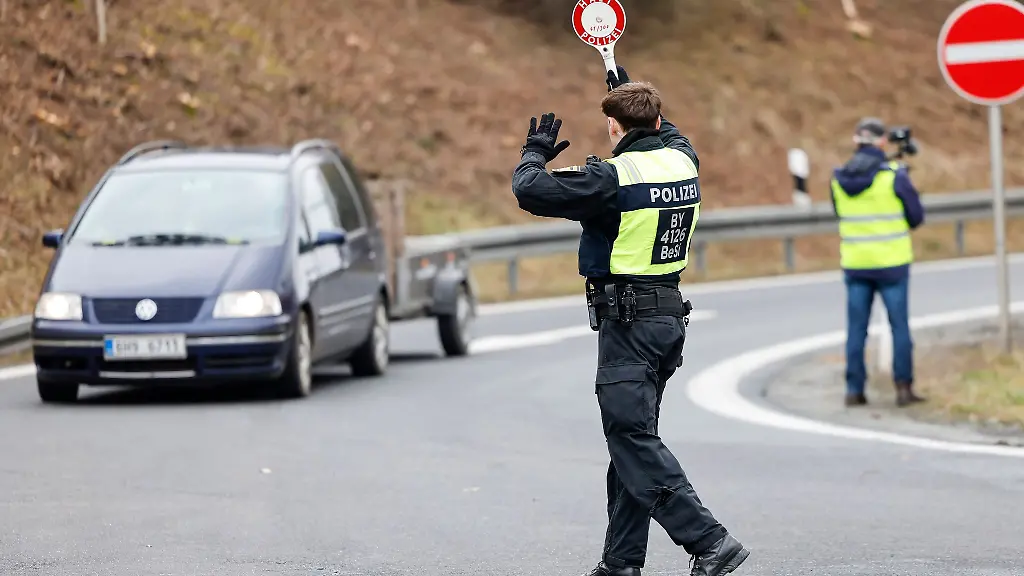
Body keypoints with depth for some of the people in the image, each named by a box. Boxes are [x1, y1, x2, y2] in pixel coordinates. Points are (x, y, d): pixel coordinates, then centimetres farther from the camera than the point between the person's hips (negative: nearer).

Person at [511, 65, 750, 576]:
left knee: (632, 439, -9)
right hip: (671, 312, 8)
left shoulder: (612, 178, -16)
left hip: (627, 318, -8)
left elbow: (530, 191, -16)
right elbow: (668, 134, 32)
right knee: (632, 437, 13)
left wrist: (536, 153, 5)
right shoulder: (683, 160, 6)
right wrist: (631, 92, 44)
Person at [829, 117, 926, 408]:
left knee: (856, 328, 8)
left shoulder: (839, 178, 0)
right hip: (891, 262, -3)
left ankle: (854, 389, 7)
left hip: (854, 262, 3)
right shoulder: (894, 175, -12)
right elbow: (916, 216, -4)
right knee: (899, 326, 6)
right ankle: (903, 387, 6)